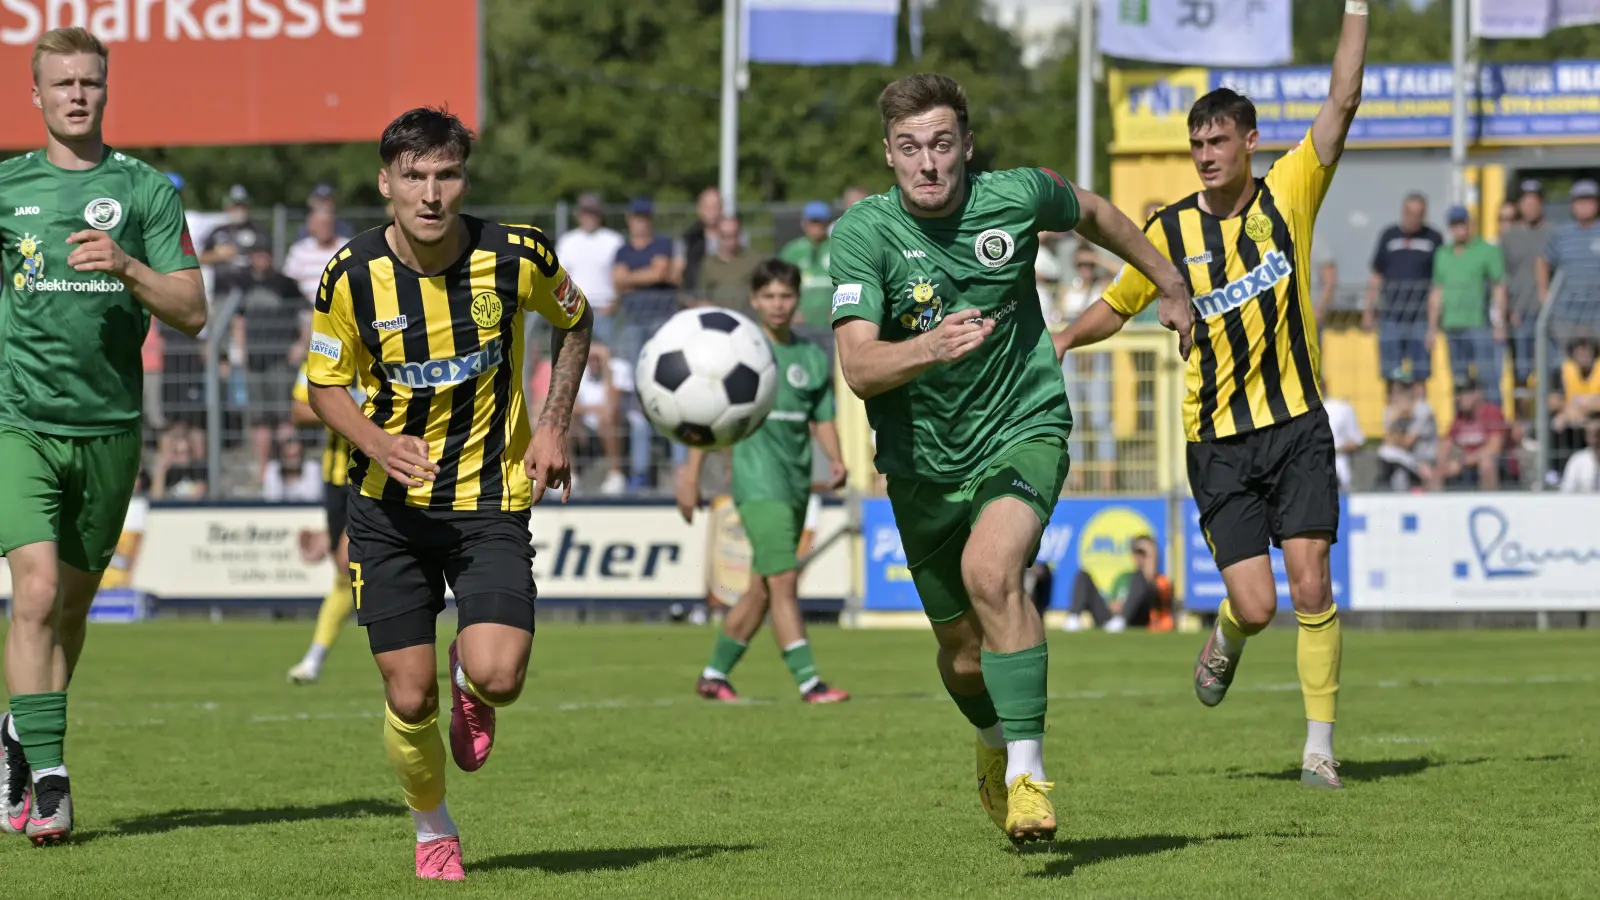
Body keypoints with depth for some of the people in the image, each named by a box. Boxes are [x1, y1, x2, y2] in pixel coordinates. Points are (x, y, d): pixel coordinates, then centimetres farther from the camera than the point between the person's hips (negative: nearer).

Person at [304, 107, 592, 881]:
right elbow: (325, 384, 2)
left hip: (492, 500, 0)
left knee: (498, 676, -20)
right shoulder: (353, 275, -12)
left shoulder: (517, 256, -12)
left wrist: (553, 425, 0)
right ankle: (433, 832, 27)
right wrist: (377, 442, -18)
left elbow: (573, 322, 10)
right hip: (390, 506, 1)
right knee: (411, 699, -2)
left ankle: (472, 686, 19)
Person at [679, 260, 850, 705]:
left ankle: (715, 675, 24)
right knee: (783, 581, -15)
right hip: (758, 478, -6)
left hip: (797, 481, 6)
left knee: (762, 589, 11)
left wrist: (835, 460, -4)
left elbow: (822, 418, 15)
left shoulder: (813, 357, 11)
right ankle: (809, 681, -20)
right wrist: (691, 475, -3)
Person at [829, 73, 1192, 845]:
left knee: (991, 572, -31)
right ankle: (995, 740, 50)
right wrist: (930, 348, -47)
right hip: (922, 460, 2)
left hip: (1022, 432, -2)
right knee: (962, 648, 14)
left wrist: (1170, 282, 26)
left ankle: (1028, 773, -26)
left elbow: (1092, 213, 14)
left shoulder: (1016, 198, -11)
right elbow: (858, 367, -28)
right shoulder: (864, 232, -17)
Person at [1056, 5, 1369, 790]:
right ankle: (1225, 642, 29)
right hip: (1219, 441, 0)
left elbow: (1342, 102, -6)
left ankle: (1320, 745, 0)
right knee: (1255, 605, -8)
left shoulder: (1288, 194, 0)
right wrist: (1064, 339, -5)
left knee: (1311, 586, -10)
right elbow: (1116, 306, 13)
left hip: (1297, 426, 0)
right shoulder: (1171, 231, 0)